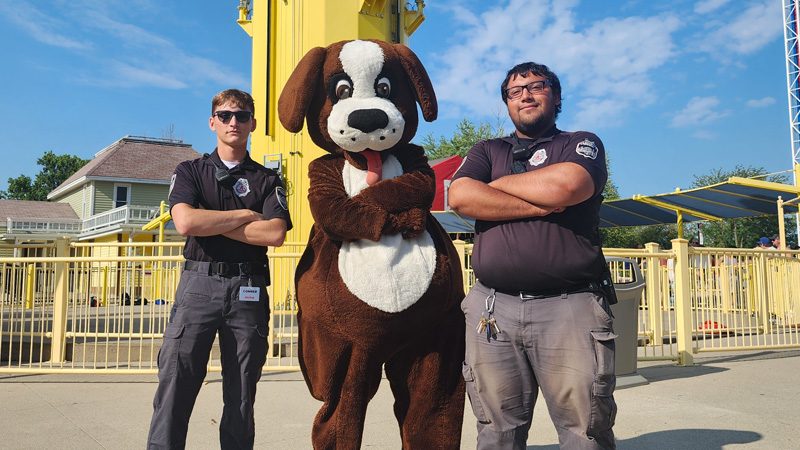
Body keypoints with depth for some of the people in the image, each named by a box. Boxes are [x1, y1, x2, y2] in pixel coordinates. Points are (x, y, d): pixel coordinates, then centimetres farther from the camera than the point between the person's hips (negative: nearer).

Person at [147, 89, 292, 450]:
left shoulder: (268, 180, 12)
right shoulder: (190, 171, 13)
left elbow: (275, 234, -6)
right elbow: (185, 223, -7)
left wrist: (210, 222, -4)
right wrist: (246, 216, -3)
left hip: (248, 290, 1)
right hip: (198, 284, 0)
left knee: (241, 396, 6)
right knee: (175, 385, -4)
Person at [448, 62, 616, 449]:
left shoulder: (582, 144, 15)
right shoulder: (486, 151, 21)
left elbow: (564, 186, -9)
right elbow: (459, 196, -1)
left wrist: (498, 184, 5)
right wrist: (540, 206, -4)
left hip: (570, 305, -2)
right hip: (493, 308, 2)